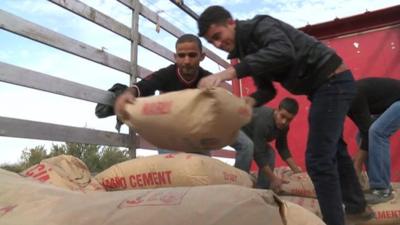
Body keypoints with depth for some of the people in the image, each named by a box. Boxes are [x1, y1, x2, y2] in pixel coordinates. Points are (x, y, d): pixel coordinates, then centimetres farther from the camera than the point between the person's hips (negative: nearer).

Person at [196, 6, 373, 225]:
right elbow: (267, 89, 6)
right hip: (326, 84, 11)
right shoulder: (246, 50, 8)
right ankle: (357, 207, 41)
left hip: (333, 81, -11)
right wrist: (248, 102, -16)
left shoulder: (259, 25, -18)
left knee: (318, 159, -13)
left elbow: (284, 52, -39)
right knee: (333, 149, 23)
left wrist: (230, 72, -44)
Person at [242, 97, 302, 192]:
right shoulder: (263, 122, -40)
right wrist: (273, 178, -34)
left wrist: (297, 171, -6)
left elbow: (282, 148, -2)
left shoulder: (283, 126, -14)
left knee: (269, 153, -4)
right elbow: (258, 153, -37)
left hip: (249, 132, 8)